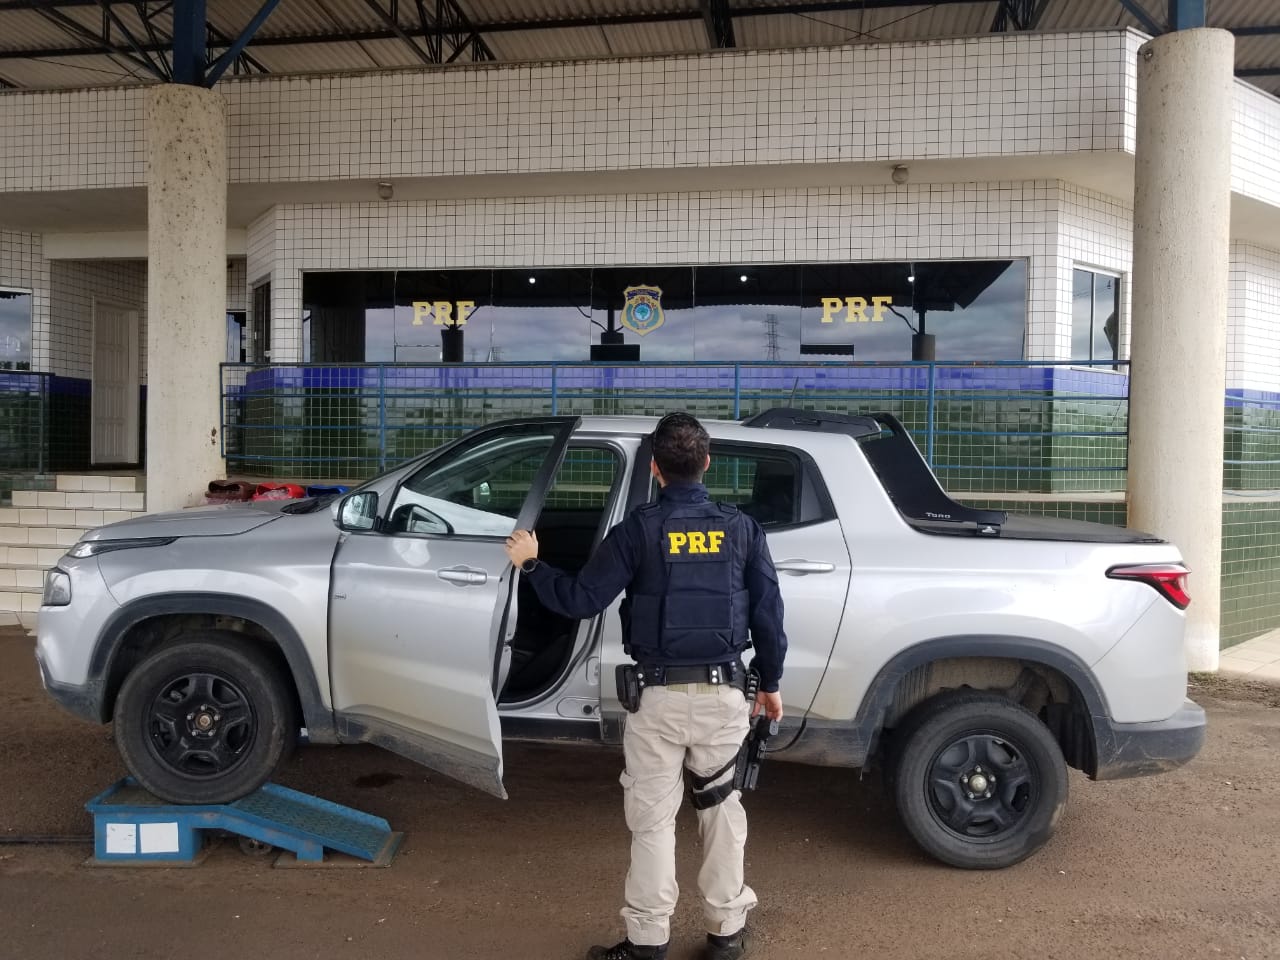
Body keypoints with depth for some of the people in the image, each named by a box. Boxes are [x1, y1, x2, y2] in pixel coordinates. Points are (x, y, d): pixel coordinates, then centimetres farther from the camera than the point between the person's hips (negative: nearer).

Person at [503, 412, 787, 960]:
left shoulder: (638, 529, -8)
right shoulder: (741, 529, 0)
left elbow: (582, 600, -8)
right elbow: (768, 612, 3)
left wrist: (531, 564, 7)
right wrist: (770, 682, 15)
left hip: (660, 695, -2)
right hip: (723, 693, 3)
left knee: (652, 817, 9)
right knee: (722, 808, 16)